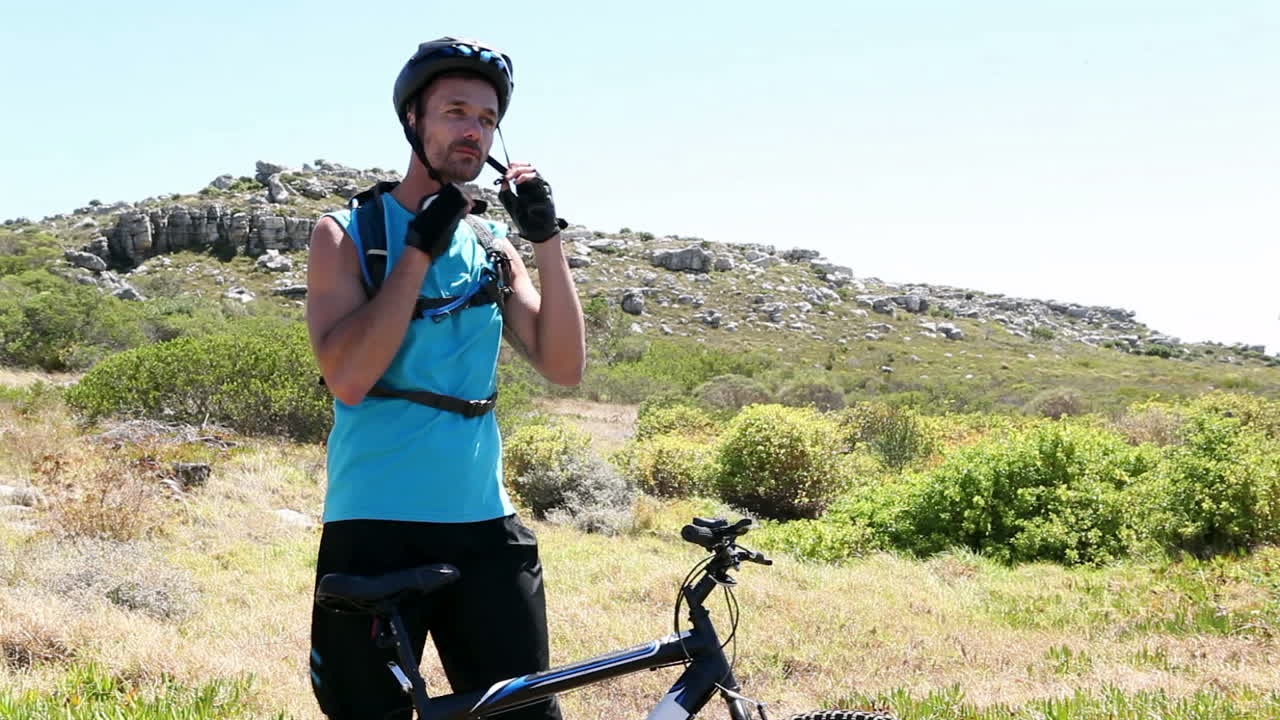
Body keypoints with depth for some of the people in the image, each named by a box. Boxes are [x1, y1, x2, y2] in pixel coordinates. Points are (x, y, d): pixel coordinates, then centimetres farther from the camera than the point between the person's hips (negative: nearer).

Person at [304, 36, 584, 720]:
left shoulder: (492, 247, 13)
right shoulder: (346, 234, 0)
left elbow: (564, 368, 1)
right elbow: (348, 378, -15)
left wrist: (547, 239, -8)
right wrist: (420, 248, -15)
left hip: (484, 527, 4)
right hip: (375, 529, -4)